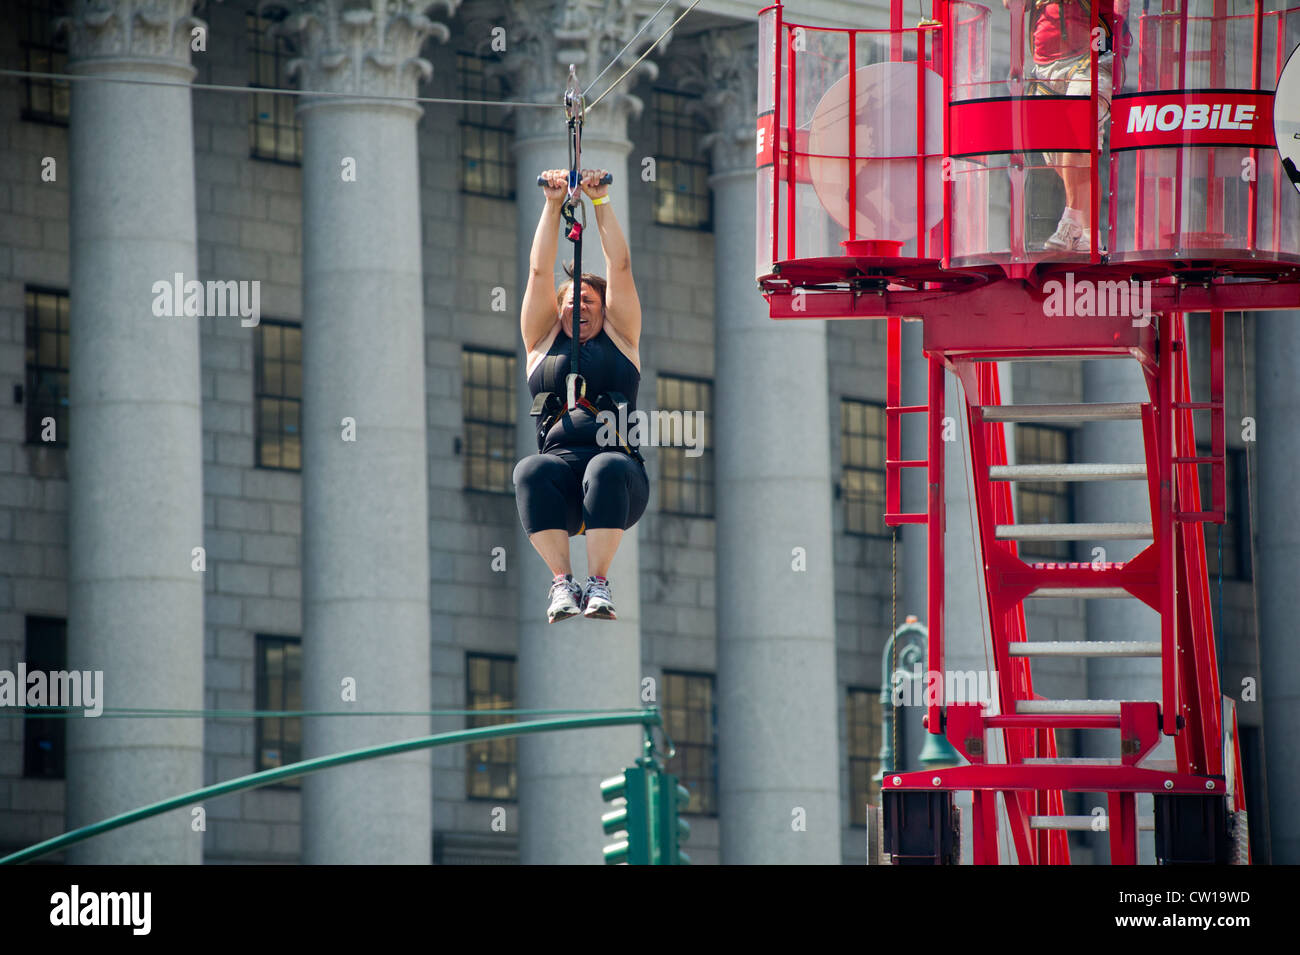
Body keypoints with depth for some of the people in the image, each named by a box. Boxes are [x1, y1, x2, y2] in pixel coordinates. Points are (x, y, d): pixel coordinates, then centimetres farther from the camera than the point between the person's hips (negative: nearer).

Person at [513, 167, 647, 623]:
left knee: (607, 468, -38)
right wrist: (553, 205, 15)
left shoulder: (619, 338, 22)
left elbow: (620, 266, 17)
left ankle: (599, 584, -38)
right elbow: (540, 272, 18)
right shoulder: (544, 342, 24)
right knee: (530, 471, -35)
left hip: (618, 463, -1)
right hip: (560, 461, 1)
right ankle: (561, 582, -36)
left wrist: (600, 201, 16)